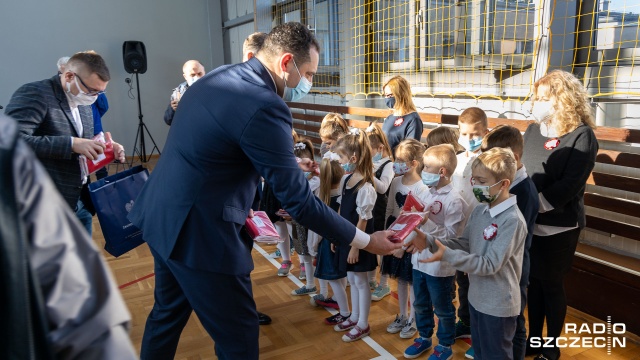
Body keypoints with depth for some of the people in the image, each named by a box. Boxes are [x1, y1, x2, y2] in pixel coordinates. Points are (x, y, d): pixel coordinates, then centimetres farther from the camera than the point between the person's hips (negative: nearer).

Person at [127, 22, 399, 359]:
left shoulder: (221, 76, 6)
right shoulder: (264, 106, -23)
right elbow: (298, 201, -20)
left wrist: (289, 162, 23)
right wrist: (366, 240, -11)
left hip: (162, 214, 10)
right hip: (198, 231, -10)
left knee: (168, 312, 28)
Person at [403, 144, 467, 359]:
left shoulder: (454, 200, -18)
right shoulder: (425, 194, 3)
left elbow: (451, 234, -21)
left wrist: (428, 222, -28)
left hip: (439, 265, -7)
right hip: (419, 259, 7)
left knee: (442, 309, 14)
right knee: (421, 305, 22)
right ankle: (424, 337, 42)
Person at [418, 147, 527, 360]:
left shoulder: (512, 220, -25)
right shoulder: (480, 210, 0)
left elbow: (490, 264, -27)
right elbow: (465, 243, 2)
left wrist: (447, 255, -32)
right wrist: (430, 243, -13)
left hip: (498, 305, -7)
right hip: (477, 297, 7)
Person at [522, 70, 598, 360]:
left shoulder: (582, 135, -12)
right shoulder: (533, 131, 6)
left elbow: (570, 184, -19)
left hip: (559, 225, -5)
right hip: (529, 222, 5)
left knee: (552, 285, 8)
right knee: (534, 281, 15)